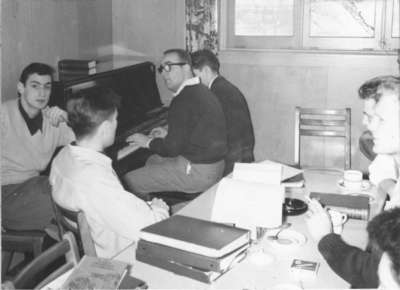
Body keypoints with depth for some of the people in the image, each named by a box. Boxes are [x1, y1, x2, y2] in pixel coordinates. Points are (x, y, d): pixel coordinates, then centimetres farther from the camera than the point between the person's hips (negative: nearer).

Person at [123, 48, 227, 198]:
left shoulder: (184, 100, -21)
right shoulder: (201, 91, 9)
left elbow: (172, 148, -21)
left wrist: (148, 142, -4)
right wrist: (168, 134, 20)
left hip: (198, 172, -10)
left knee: (130, 180, -5)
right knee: (152, 160, 28)